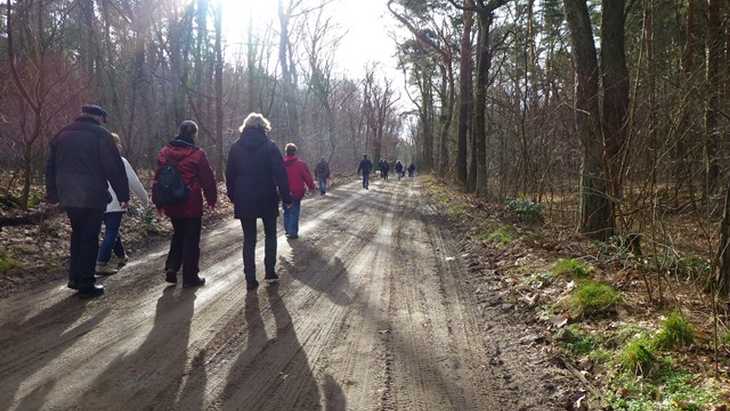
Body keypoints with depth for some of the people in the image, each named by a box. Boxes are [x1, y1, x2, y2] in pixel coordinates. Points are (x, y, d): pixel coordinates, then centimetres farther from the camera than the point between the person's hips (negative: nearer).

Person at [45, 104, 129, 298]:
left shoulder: (62, 134, 14)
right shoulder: (100, 134, -7)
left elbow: (50, 167, 18)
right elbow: (115, 168, -11)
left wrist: (52, 194, 23)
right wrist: (123, 195, -6)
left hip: (68, 197, 6)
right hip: (93, 196, -6)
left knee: (77, 234, 20)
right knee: (90, 238, 0)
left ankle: (75, 277, 24)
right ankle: (86, 284, 3)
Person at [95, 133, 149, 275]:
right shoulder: (120, 162, -9)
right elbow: (134, 183, -6)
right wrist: (145, 199, 6)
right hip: (115, 204, -6)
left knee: (112, 231, 20)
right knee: (111, 233, -2)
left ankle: (122, 257, 36)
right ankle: (101, 264, -6)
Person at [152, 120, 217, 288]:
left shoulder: (164, 152, 4)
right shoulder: (197, 154, -12)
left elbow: (158, 178, 9)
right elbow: (208, 179, -8)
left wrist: (158, 202, 16)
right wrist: (212, 199, 6)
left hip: (171, 205, 5)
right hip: (191, 205, -5)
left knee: (178, 235, 23)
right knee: (191, 240, 5)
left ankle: (171, 268, 11)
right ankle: (190, 277, 10)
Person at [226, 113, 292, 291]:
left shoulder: (236, 147, 2)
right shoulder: (270, 146, -6)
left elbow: (230, 175, 6)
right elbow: (280, 174, -9)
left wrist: (233, 197, 15)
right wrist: (286, 197, -5)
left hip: (243, 201, 2)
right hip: (267, 199, -2)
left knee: (249, 239, 7)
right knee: (270, 235, 16)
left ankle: (250, 280, 6)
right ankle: (270, 273, 13)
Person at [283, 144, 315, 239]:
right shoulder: (301, 164, -14)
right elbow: (308, 177, -10)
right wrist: (311, 187, 6)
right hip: (296, 193, -4)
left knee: (287, 212, 18)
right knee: (294, 213, 0)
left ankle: (288, 230, 26)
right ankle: (292, 232, -1)